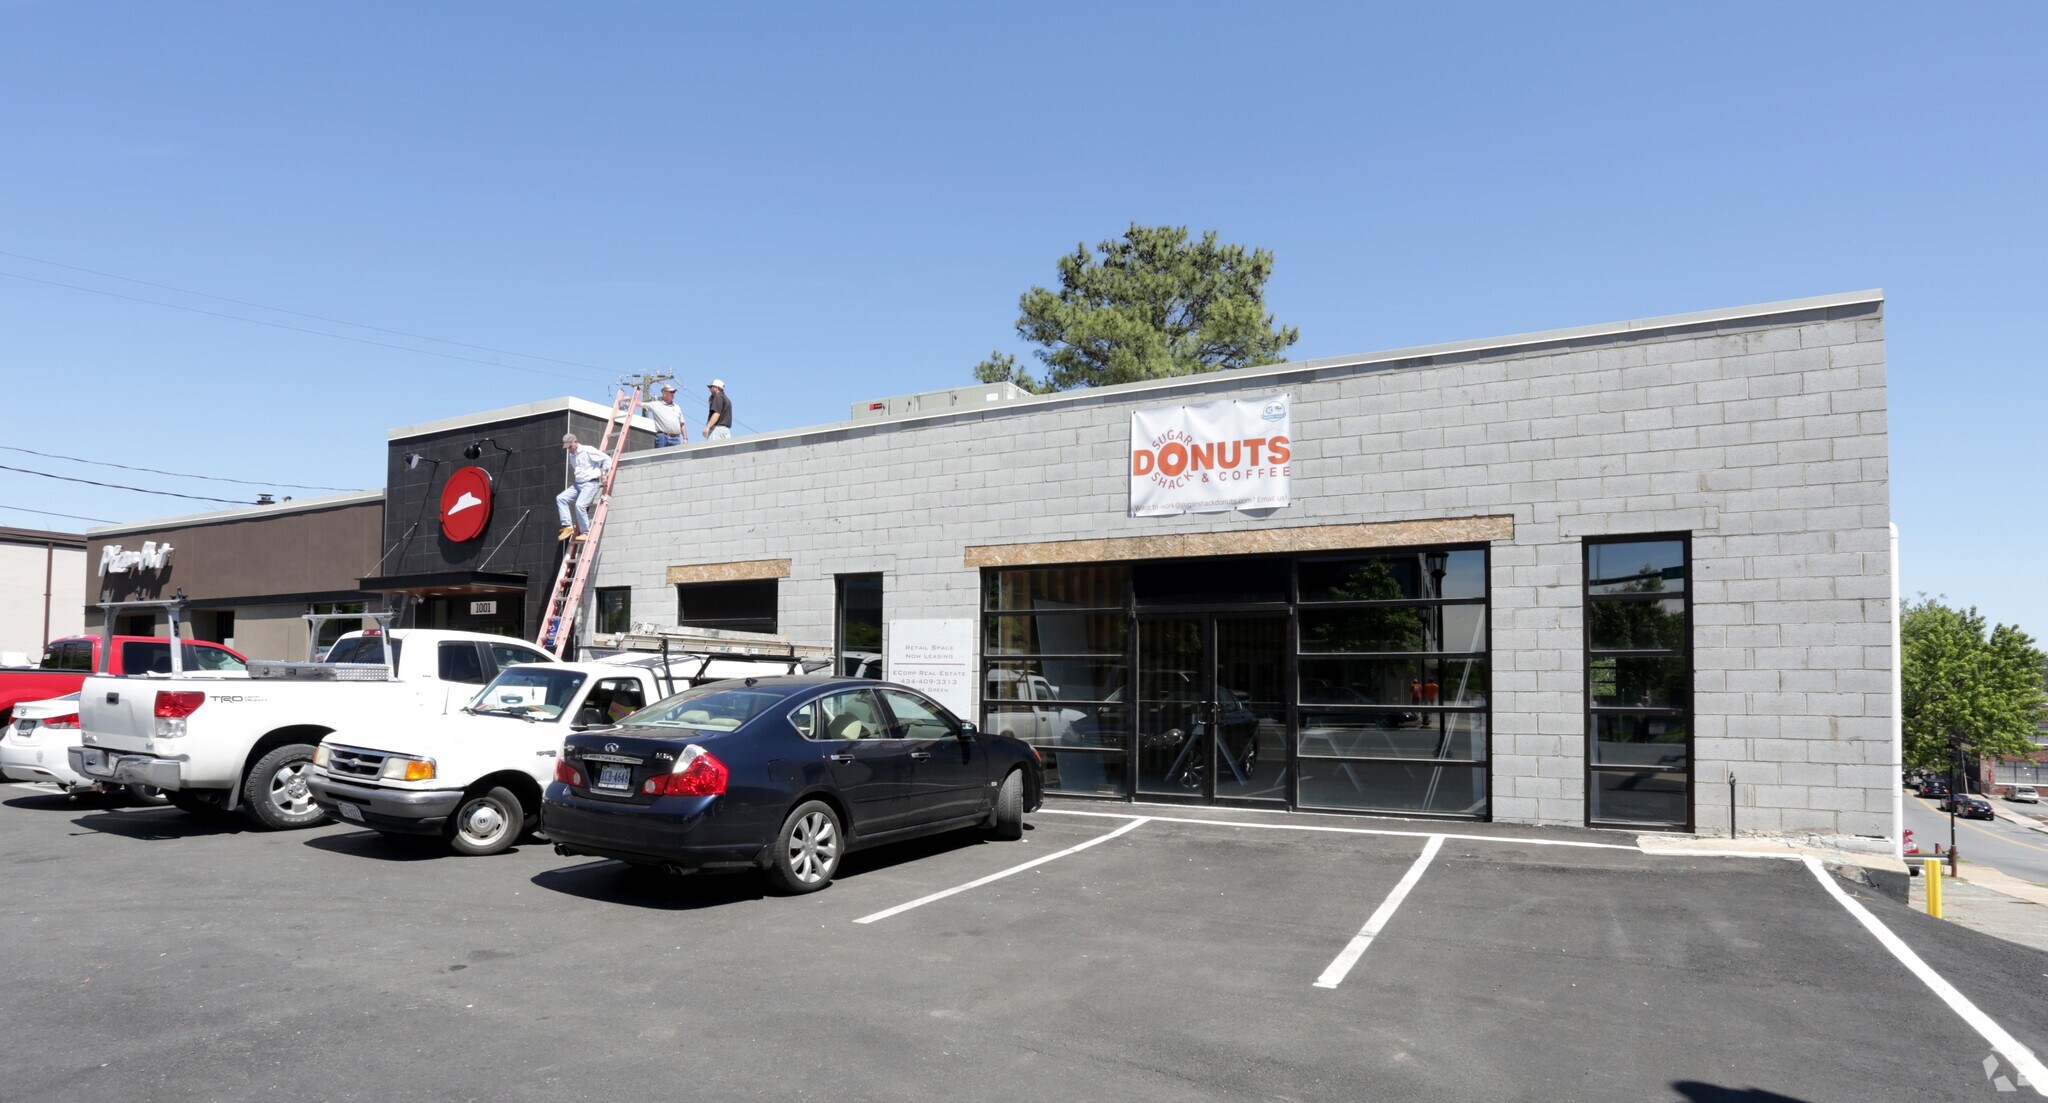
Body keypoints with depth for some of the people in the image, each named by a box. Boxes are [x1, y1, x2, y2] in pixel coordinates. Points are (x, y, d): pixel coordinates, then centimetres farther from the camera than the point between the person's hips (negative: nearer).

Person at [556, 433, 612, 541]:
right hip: (577, 484, 8)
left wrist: (603, 474, -7)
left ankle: (585, 532, -13)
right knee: (560, 498, -7)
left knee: (580, 505, -25)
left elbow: (607, 459, -7)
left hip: (591, 483, -8)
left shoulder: (588, 451, -8)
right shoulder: (572, 456, 16)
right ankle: (568, 526, -11)